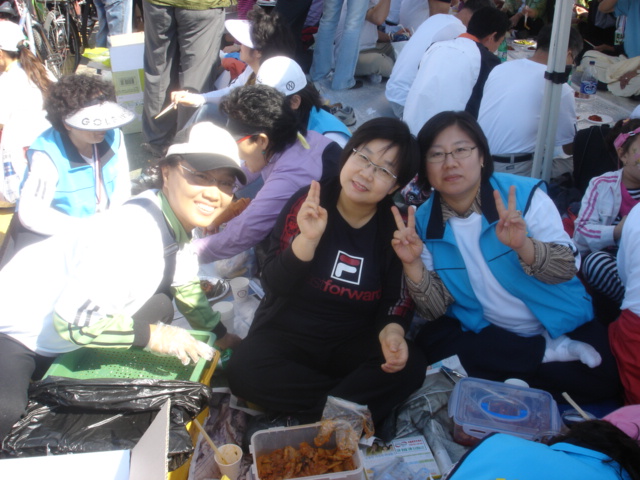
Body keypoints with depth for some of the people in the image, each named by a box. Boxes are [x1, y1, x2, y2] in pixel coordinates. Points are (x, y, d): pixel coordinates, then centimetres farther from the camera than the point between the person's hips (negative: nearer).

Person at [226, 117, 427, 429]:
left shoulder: (396, 225, -3)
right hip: (287, 335, -1)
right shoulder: (307, 202, -8)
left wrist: (391, 331, -23)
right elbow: (273, 284, -12)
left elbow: (397, 299, 0)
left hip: (355, 343, 1)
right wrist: (307, 238, -28)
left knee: (409, 366, -25)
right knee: (244, 371, -29)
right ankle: (354, 408, -18)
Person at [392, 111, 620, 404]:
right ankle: (553, 352, -11)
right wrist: (413, 264, -27)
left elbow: (568, 267, -18)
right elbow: (436, 311, -9)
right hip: (485, 333, 3)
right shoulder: (423, 222, -8)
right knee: (431, 343, -24)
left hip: (559, 324, -3)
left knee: (601, 379, -24)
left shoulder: (525, 194, -14)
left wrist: (524, 246, -38)